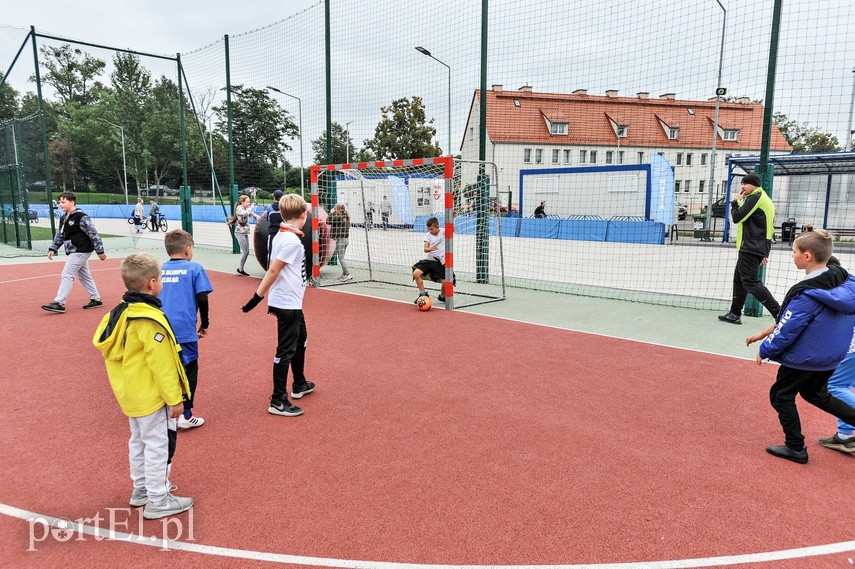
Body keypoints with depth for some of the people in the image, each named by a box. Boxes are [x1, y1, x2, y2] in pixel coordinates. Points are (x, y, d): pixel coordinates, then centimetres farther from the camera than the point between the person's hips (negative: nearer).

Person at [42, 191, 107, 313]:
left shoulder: (81, 217, -15)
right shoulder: (63, 218, 11)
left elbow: (93, 234, -15)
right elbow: (59, 235, 20)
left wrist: (100, 251, -15)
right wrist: (53, 249, 8)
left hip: (81, 251, -9)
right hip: (74, 252, 9)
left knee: (67, 275, -11)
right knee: (84, 276, 14)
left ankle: (59, 303, -9)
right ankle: (96, 300, 23)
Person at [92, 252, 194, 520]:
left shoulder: (120, 312, 3)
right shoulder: (150, 320, -25)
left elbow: (103, 344, 12)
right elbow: (161, 364, -24)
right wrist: (175, 398, -17)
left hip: (131, 394, 10)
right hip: (152, 396, -10)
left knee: (139, 440, 22)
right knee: (158, 445, 1)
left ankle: (141, 488, 37)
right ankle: (158, 501, 10)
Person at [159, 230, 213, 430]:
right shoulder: (194, 268, -2)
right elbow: (202, 299, -7)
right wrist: (204, 324, 6)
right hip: (184, 330, -4)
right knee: (189, 370, 8)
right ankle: (185, 415, 8)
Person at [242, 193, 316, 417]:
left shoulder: (281, 236, 7)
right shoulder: (292, 241, -20)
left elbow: (273, 268, 10)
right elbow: (273, 271, -21)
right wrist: (258, 296, -18)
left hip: (292, 302, 10)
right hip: (288, 304, -10)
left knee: (301, 339, 24)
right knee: (286, 351, -2)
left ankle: (299, 385, 40)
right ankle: (278, 401, 7)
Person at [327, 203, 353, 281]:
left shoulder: (339, 218, -18)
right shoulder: (346, 217, 7)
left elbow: (328, 221, -17)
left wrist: (331, 213, -6)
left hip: (340, 239, -9)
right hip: (346, 238, 9)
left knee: (341, 258, -4)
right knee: (341, 257, 16)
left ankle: (348, 274, -6)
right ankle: (344, 274, 20)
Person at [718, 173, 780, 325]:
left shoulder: (755, 198, -10)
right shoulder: (766, 199, 21)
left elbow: (736, 217, -14)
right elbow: (767, 228, 21)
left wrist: (736, 201, 3)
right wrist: (765, 252, 21)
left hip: (750, 248, -10)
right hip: (758, 248, 10)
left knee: (749, 281, -10)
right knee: (739, 279, 13)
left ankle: (778, 312, -14)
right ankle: (735, 314, 15)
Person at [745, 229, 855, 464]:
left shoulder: (807, 294, -29)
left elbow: (787, 331, -23)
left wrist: (764, 351, -5)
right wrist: (764, 333, 7)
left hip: (804, 359, -8)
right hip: (832, 356, 8)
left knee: (781, 396, 11)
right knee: (815, 394, 29)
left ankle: (796, 448, 17)